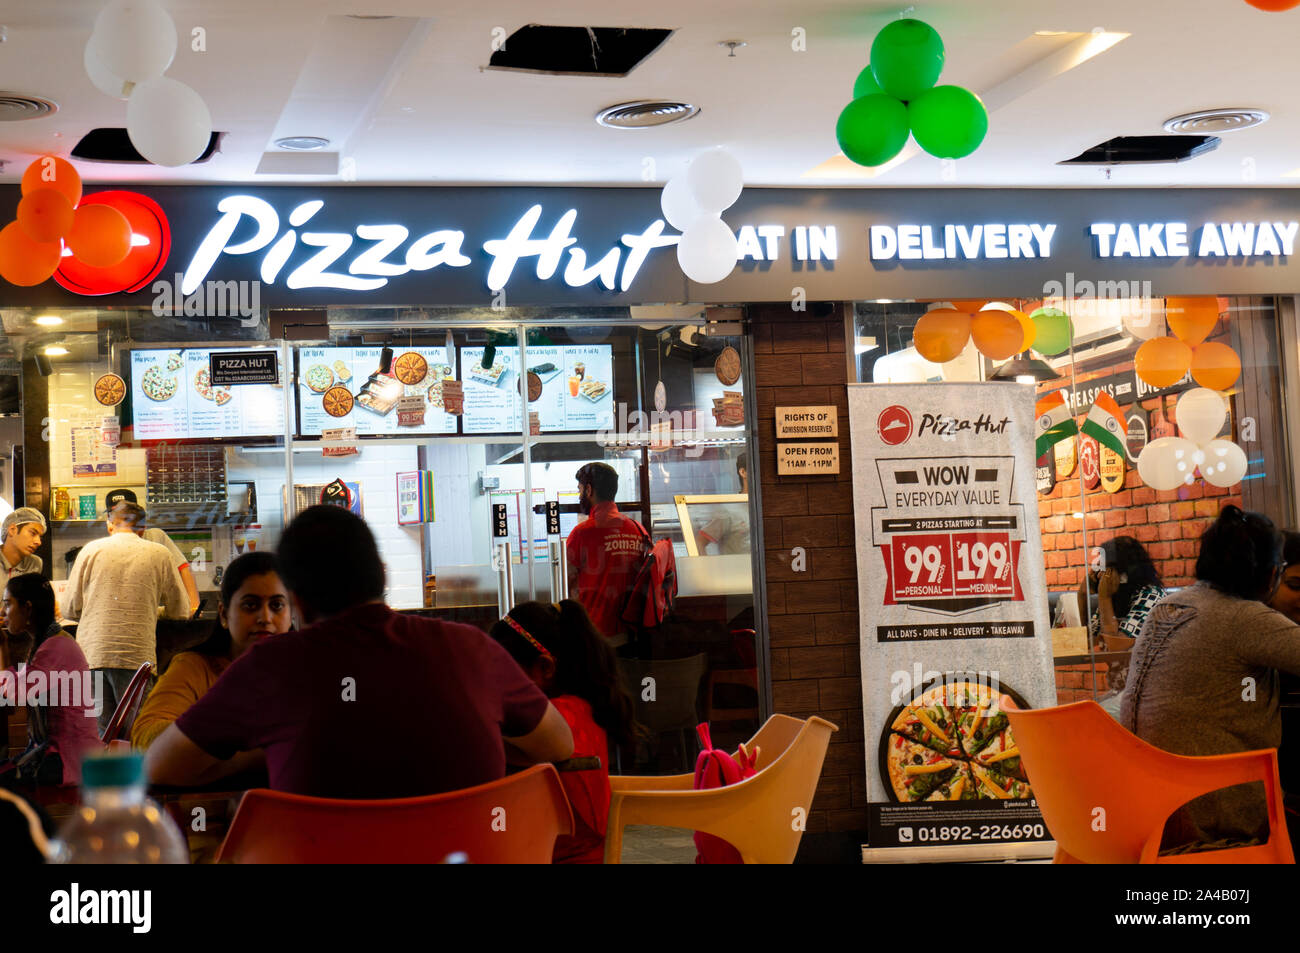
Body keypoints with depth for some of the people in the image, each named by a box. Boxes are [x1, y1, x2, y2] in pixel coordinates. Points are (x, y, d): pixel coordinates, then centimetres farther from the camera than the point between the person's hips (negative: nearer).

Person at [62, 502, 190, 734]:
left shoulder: (90, 550, 9)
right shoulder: (160, 554, 7)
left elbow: (70, 609, 12)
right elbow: (180, 612, 13)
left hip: (91, 652, 2)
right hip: (137, 652, -1)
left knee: (100, 730, 4)